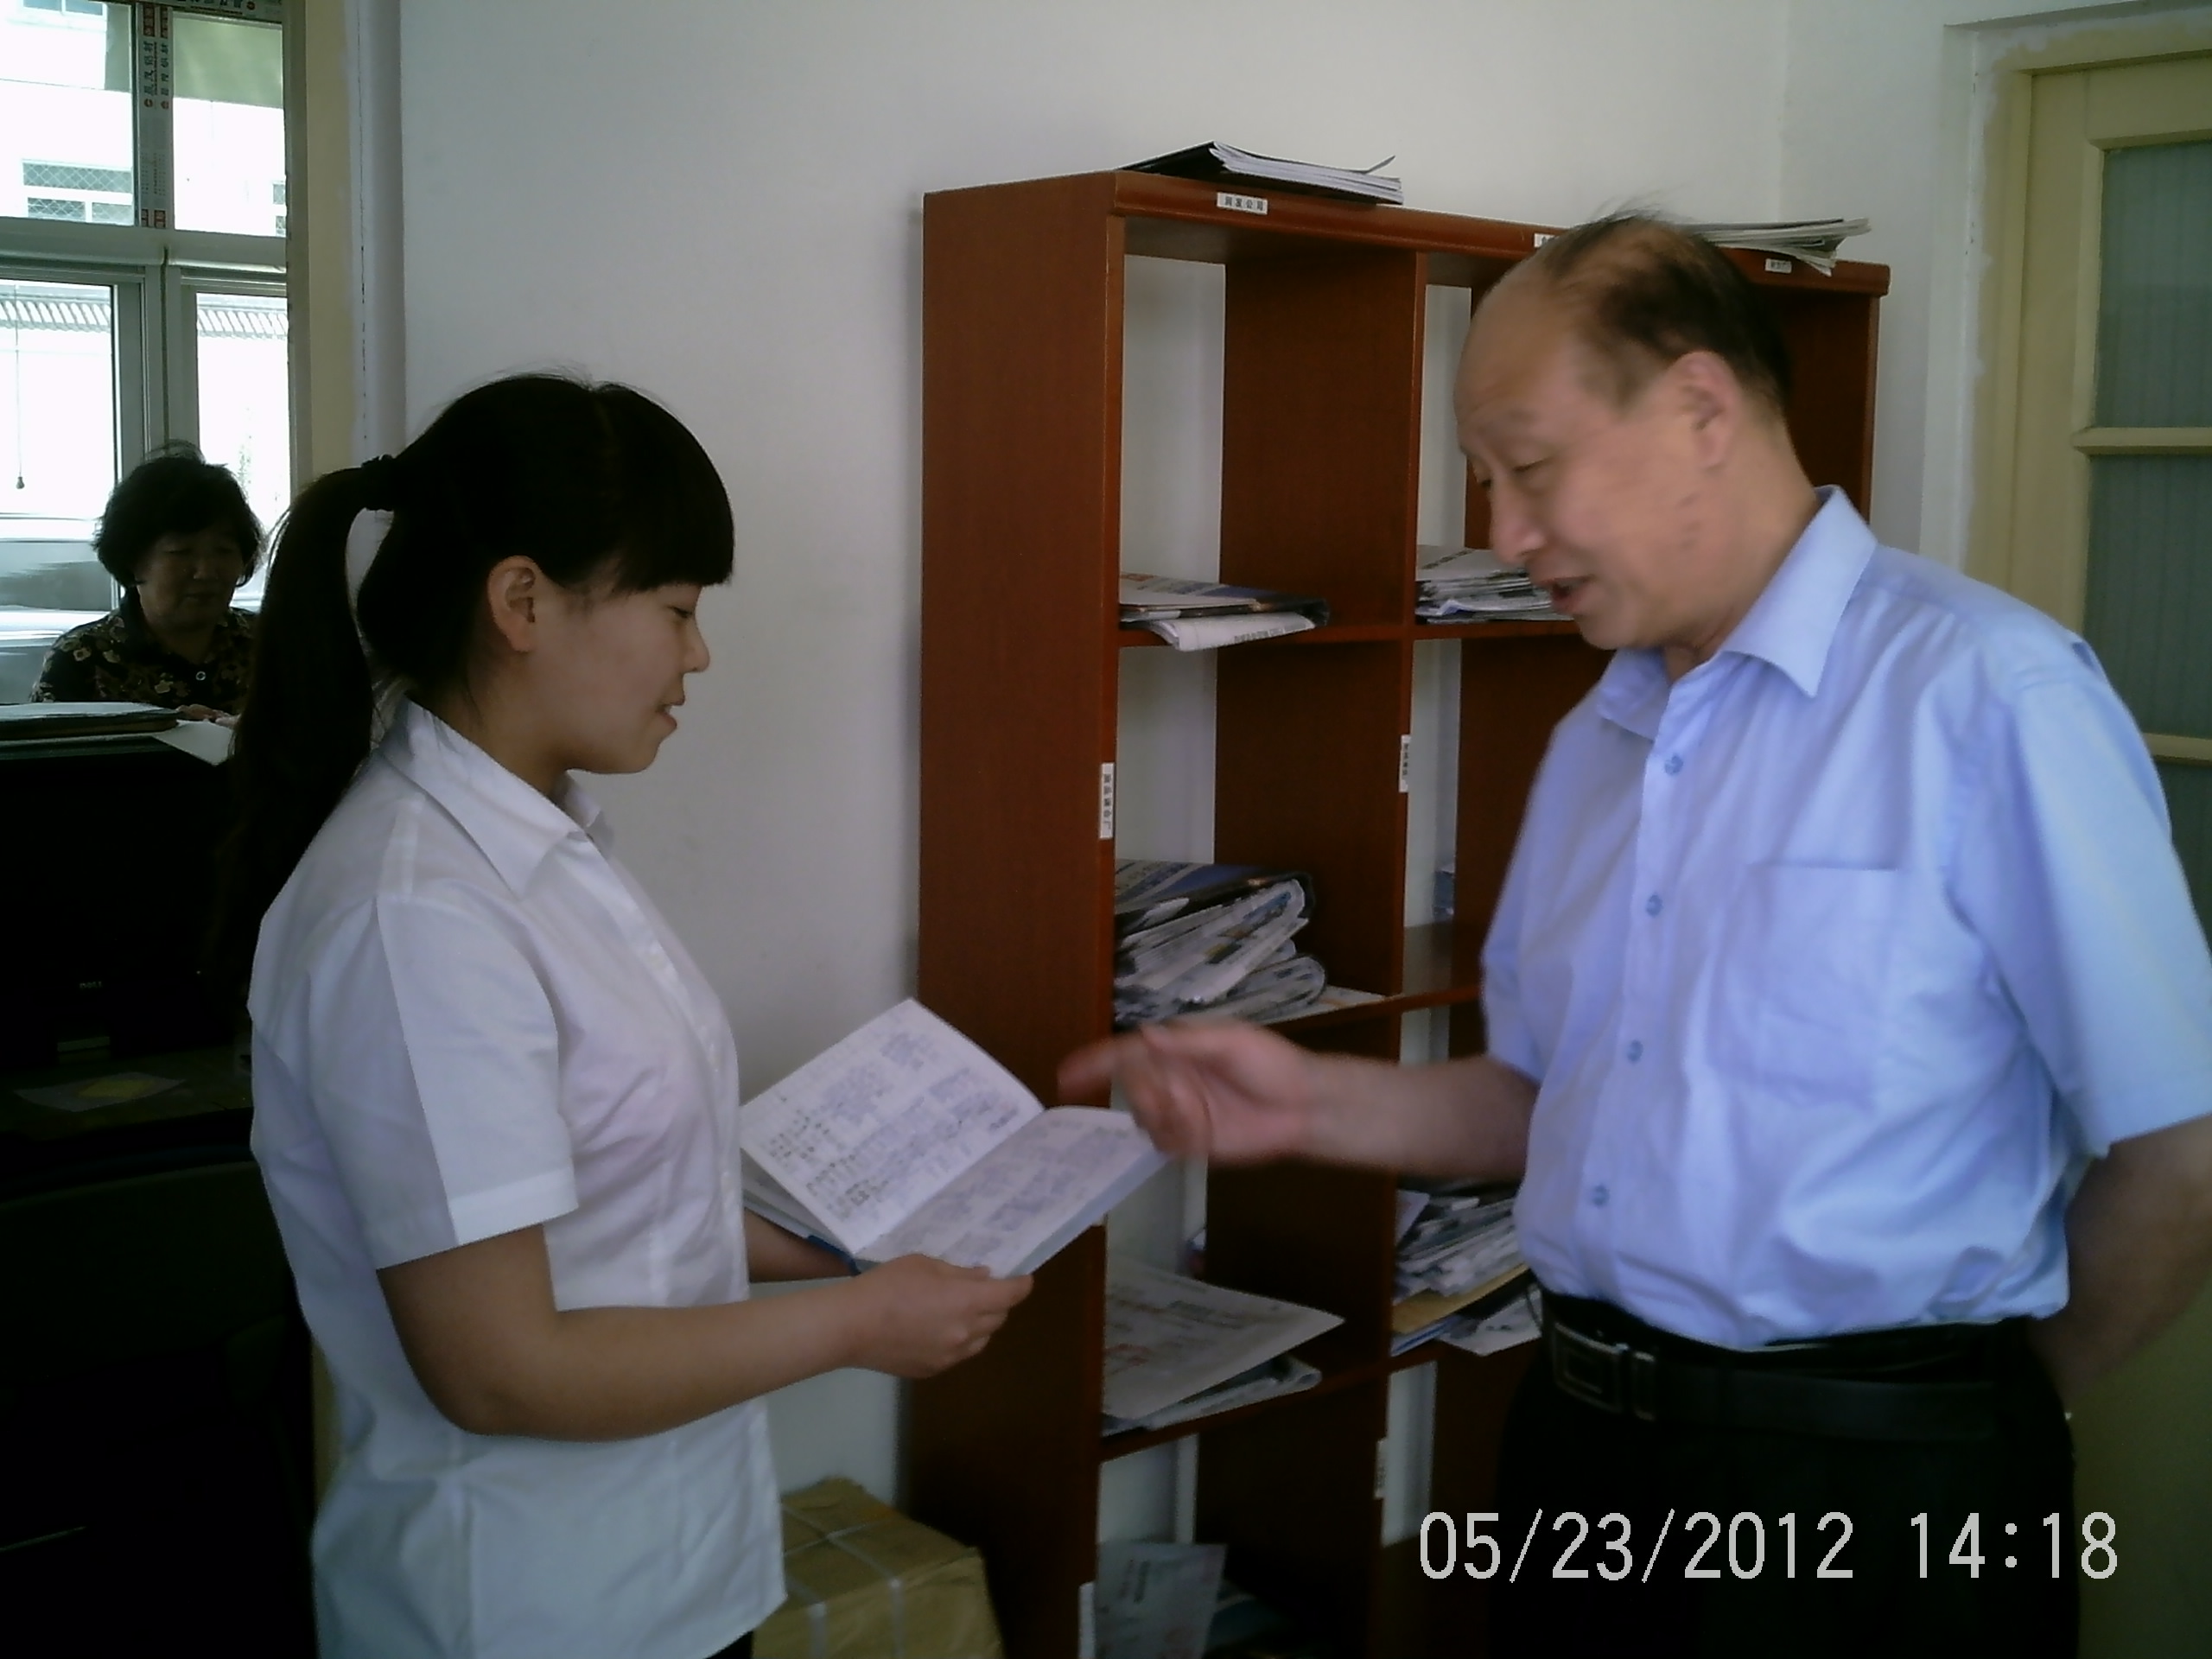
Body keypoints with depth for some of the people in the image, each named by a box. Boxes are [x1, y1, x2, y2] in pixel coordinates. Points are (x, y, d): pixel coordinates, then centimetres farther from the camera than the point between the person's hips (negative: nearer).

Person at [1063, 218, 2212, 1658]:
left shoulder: (1989, 696, -15)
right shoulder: (1595, 744, 10)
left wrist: (1994, 1406, 0)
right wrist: (1317, 1104, 0)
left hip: (1864, 1486, -6)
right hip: (1581, 1452, 7)